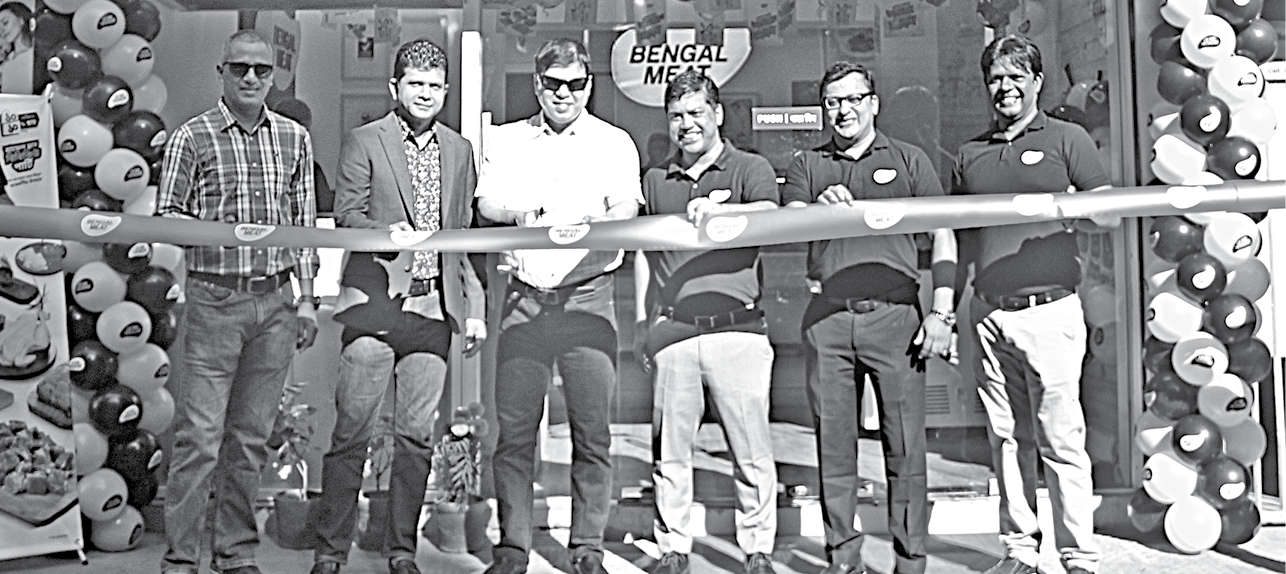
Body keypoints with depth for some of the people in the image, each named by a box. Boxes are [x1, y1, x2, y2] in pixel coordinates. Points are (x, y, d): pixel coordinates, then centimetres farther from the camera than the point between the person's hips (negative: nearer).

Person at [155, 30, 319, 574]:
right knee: (199, 437, -4)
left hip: (275, 302, 3)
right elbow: (165, 215, 1)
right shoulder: (192, 136, 0)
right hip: (214, 299, -3)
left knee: (251, 436, 9)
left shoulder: (295, 138, 10)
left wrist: (306, 298, 9)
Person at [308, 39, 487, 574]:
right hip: (375, 303, -3)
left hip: (434, 308, 3)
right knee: (351, 433, 0)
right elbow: (345, 215, -2)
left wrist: (475, 306, 11)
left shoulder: (459, 149, 15)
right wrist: (387, 232, -22)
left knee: (416, 435, 6)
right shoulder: (364, 142, 3)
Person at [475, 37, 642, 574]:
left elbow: (626, 207, -6)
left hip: (588, 296, -1)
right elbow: (486, 199, 3)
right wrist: (521, 213, -19)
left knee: (592, 431, -1)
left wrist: (591, 225, -27)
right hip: (524, 297, 2)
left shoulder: (615, 143, 8)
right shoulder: (506, 140, 15)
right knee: (513, 429, 1)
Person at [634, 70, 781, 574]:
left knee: (752, 450, 0)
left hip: (737, 328, -3)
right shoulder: (656, 179, 18)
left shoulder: (751, 170, 7)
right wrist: (640, 316, 16)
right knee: (669, 450, 5)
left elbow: (769, 216, -13)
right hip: (673, 332, 3)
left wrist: (717, 210, -31)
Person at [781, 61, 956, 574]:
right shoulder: (807, 165, 16)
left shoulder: (908, 160, 12)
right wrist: (818, 207, -22)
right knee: (834, 444, 5)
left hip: (895, 311, -1)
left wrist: (941, 313, -3)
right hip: (827, 316, 2)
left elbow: (943, 236, 7)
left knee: (905, 445, 0)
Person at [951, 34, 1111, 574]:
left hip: (1049, 310, -4)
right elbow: (958, 235, 19)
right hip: (988, 312, 4)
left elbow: (1108, 212, 1)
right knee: (1006, 438, 8)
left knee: (1061, 440, -3)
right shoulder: (970, 154, 17)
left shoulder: (1066, 139, 7)